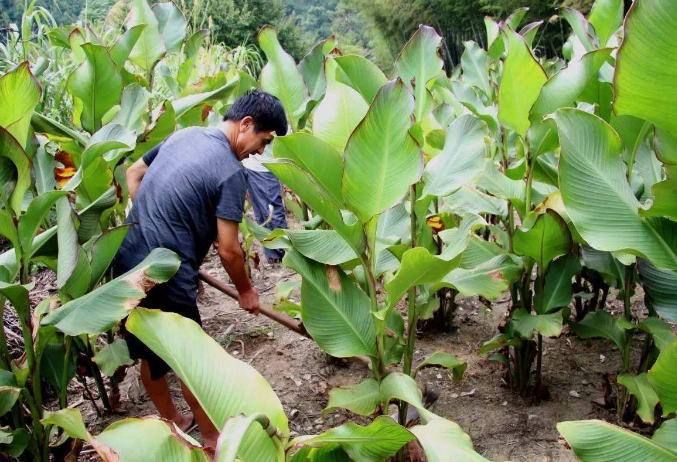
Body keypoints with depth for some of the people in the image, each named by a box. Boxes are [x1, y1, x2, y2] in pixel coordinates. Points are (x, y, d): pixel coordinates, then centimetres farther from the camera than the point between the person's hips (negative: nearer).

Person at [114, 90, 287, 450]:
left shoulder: (184, 134, 9)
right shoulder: (231, 172, -15)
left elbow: (133, 173, 18)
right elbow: (228, 250, -14)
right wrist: (246, 292, 3)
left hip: (126, 259, 8)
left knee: (149, 353, 22)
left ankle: (170, 420, 43)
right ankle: (211, 442, 27)